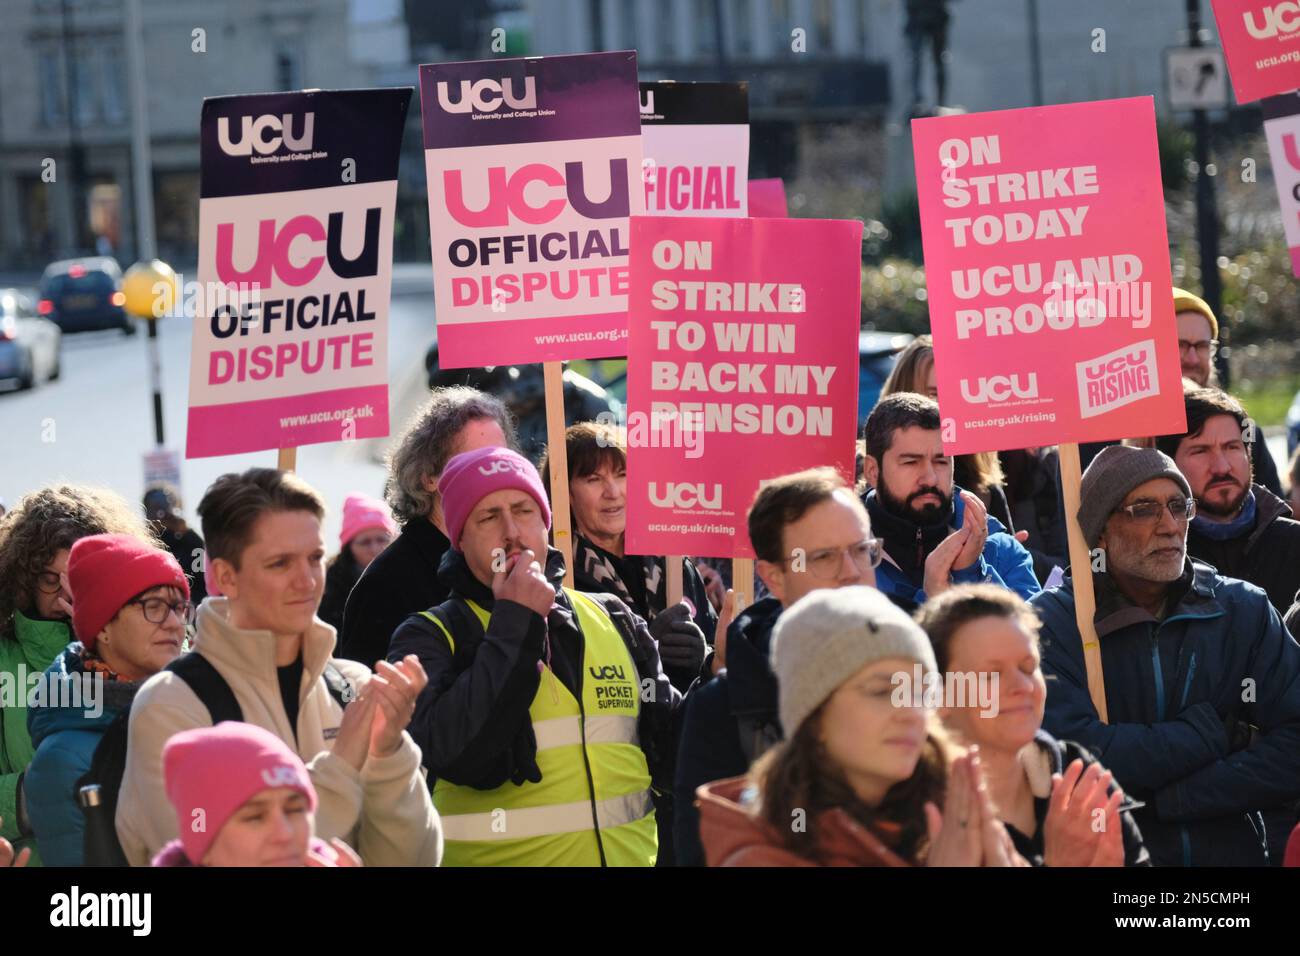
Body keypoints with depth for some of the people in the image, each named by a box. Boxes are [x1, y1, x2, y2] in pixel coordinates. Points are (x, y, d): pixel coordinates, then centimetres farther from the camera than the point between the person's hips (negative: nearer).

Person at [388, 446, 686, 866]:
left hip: (631, 856, 4)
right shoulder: (429, 638, -4)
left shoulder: (613, 621, 7)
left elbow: (667, 754, 9)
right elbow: (456, 754, -21)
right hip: (505, 857, -4)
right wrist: (515, 623, -17)